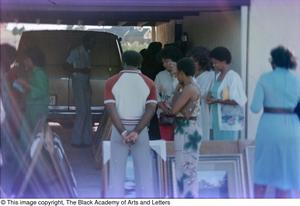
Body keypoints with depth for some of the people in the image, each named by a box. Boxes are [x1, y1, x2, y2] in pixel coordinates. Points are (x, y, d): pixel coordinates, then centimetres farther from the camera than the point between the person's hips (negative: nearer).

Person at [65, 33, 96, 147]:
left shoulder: (87, 53, 15)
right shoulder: (76, 52, -8)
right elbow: (67, 66, -11)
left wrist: (89, 87, 17)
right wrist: (81, 70, -19)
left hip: (86, 84, 8)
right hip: (78, 83, -8)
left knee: (87, 112, 7)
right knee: (82, 112, -11)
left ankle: (86, 139, 11)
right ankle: (76, 140, -5)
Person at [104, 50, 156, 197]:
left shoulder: (111, 82, -2)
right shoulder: (149, 83, 1)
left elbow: (111, 109, -11)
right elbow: (151, 109, -9)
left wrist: (123, 132, -14)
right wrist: (136, 132, -15)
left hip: (119, 130, 0)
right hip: (140, 131, 1)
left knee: (117, 172, 6)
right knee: (144, 172, 7)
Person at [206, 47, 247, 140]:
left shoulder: (233, 77, -12)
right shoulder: (218, 76, 12)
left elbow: (236, 101, -16)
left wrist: (217, 101, -17)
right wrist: (210, 96, 1)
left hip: (229, 121, -8)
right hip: (218, 120, 8)